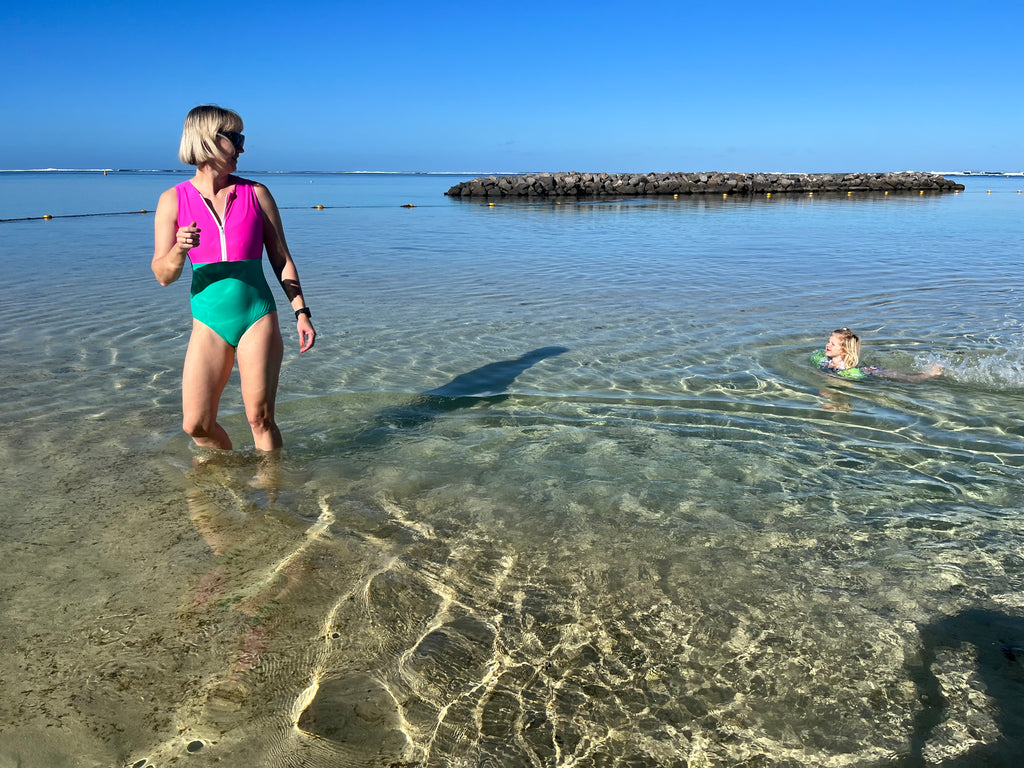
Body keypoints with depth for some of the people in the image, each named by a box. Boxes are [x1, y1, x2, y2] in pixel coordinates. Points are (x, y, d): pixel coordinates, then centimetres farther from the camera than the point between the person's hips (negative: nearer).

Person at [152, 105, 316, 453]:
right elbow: (163, 275, -1)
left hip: (258, 318, -1)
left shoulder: (256, 194, 2)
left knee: (260, 418, 0)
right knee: (196, 425, 3)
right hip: (209, 323, 1)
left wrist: (301, 311, -2)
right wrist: (180, 249, -23)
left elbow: (281, 259, 6)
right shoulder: (173, 200, 1)